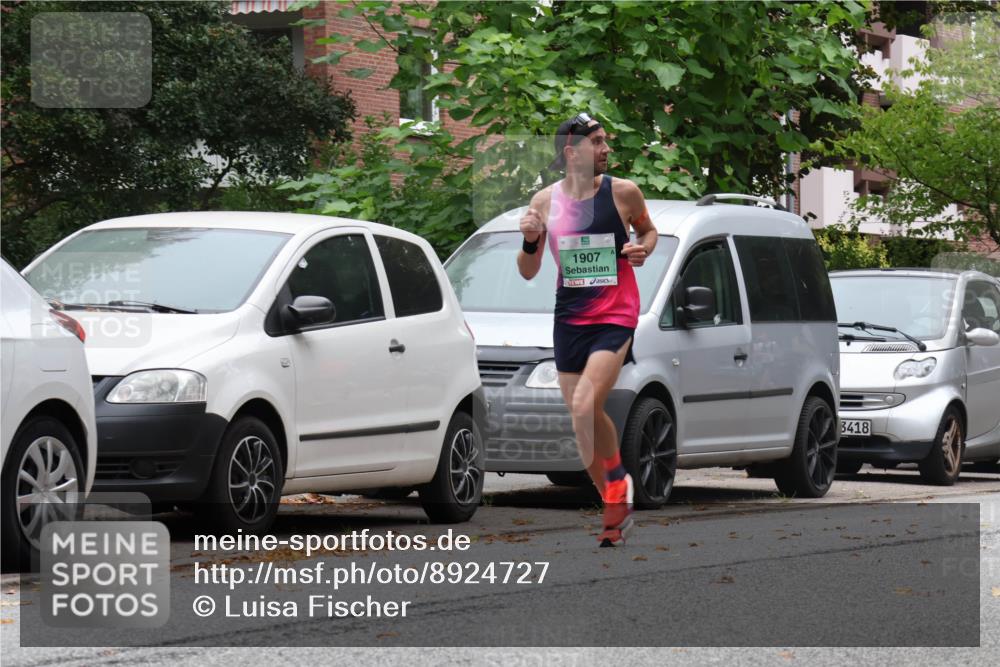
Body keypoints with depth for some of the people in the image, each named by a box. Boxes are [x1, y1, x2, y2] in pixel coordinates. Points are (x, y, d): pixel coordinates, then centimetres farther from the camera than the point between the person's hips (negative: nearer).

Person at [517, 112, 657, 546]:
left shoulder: (622, 192, -3)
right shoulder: (545, 201, 2)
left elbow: (648, 230, 17)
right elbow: (528, 272, 9)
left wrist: (644, 247, -5)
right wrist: (529, 241, -11)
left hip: (615, 316, -4)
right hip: (569, 316, 4)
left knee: (585, 404, -23)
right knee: (582, 417, 7)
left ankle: (616, 483, -3)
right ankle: (616, 507, 21)